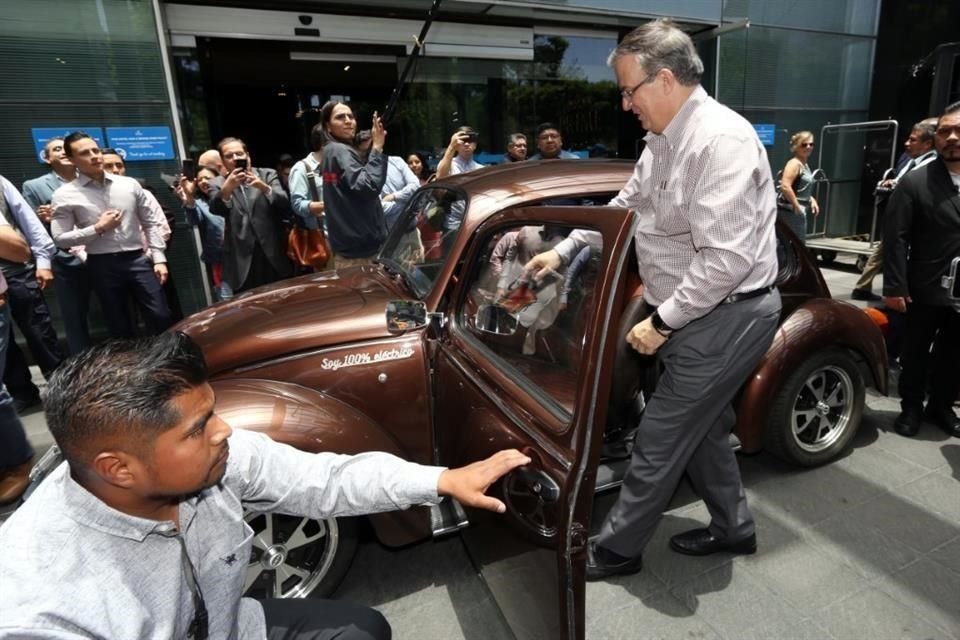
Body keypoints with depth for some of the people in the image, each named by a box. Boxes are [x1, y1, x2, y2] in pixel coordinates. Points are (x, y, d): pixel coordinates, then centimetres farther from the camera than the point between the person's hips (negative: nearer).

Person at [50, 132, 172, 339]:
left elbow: (152, 222, 6)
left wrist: (159, 258, -1)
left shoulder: (130, 184, 5)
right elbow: (60, 238, -2)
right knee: (120, 327, 9)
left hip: (138, 259, 1)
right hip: (103, 266, -1)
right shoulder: (65, 195, -1)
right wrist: (98, 228, -11)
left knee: (161, 317, 0)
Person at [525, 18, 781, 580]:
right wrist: (562, 252, 16)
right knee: (703, 424, 20)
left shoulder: (721, 140, -23)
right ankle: (733, 527, 41)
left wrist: (662, 321, -21)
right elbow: (624, 208, 20)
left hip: (728, 318, -9)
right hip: (701, 314, 9)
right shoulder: (664, 142, 8)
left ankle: (614, 550, 18)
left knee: (660, 438, 0)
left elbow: (726, 259, -29)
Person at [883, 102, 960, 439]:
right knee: (915, 354, 11)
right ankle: (911, 407, 28)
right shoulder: (914, 182, -6)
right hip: (924, 291, -3)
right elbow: (895, 238, -11)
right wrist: (895, 287, -15)